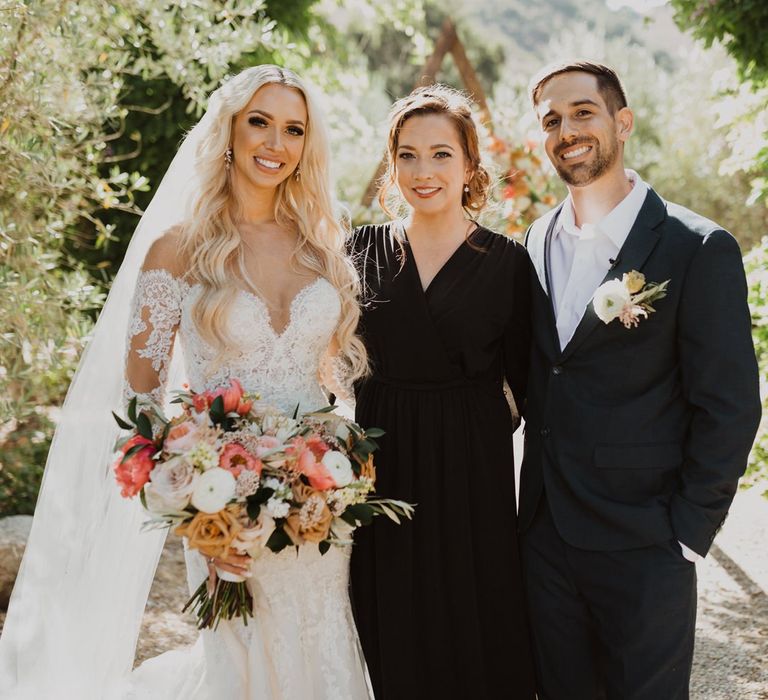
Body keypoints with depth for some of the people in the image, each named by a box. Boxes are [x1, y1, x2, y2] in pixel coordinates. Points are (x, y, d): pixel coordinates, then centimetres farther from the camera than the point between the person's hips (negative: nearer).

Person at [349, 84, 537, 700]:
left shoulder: (507, 261, -3)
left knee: (475, 635, 10)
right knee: (392, 638, 14)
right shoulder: (363, 250, 2)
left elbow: (525, 377, 2)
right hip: (381, 468, 2)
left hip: (474, 472, -2)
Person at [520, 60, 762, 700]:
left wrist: (687, 533, -11)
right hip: (545, 536, 5)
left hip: (644, 551, -5)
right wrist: (535, 499, 7)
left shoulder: (698, 250, -12)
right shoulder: (537, 242, 6)